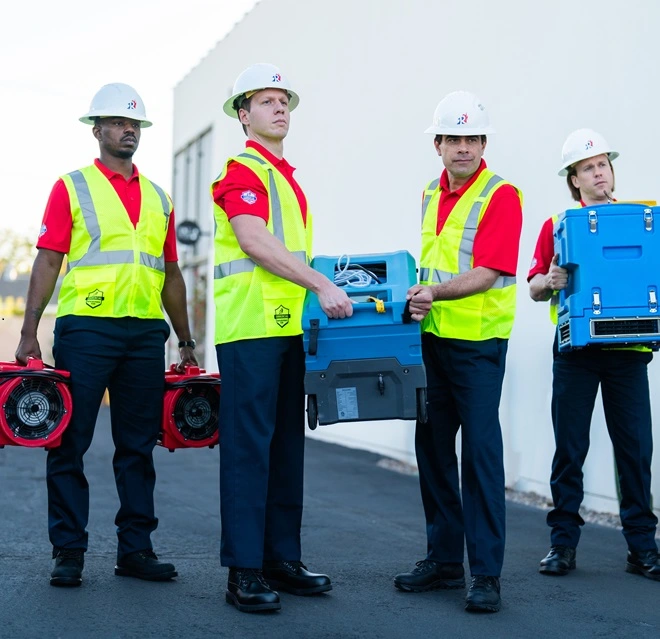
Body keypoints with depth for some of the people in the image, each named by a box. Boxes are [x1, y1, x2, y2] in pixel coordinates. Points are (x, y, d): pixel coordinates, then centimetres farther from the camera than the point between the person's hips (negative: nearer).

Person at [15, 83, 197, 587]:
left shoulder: (158, 198, 17)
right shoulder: (72, 187, 5)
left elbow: (170, 275, 20)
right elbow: (48, 262, -1)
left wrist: (186, 342, 18)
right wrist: (29, 333, -8)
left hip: (146, 332, 4)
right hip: (85, 328, -4)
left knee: (138, 445, 7)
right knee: (70, 444, -1)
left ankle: (136, 547, 14)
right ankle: (69, 551, 7)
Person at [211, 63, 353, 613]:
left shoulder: (288, 177, 22)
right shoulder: (242, 170, -6)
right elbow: (254, 242, -19)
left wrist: (322, 291, 15)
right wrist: (322, 284, -22)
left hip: (289, 327, 9)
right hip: (250, 326, -9)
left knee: (287, 443, 10)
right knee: (248, 444, -8)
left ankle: (282, 558, 18)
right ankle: (243, 571, -4)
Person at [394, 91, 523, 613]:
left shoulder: (501, 196, -10)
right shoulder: (431, 196, 13)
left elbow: (486, 274, -19)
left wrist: (437, 292, -31)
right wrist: (417, 297, 7)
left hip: (478, 340, -7)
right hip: (432, 337, 7)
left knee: (480, 451, -6)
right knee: (432, 447, 10)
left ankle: (486, 574, 0)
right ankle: (443, 560, 21)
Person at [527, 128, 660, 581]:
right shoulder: (558, 225, 6)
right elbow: (534, 285, 5)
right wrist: (550, 282, -16)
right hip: (575, 351, -1)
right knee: (570, 449, 3)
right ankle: (563, 542, 14)